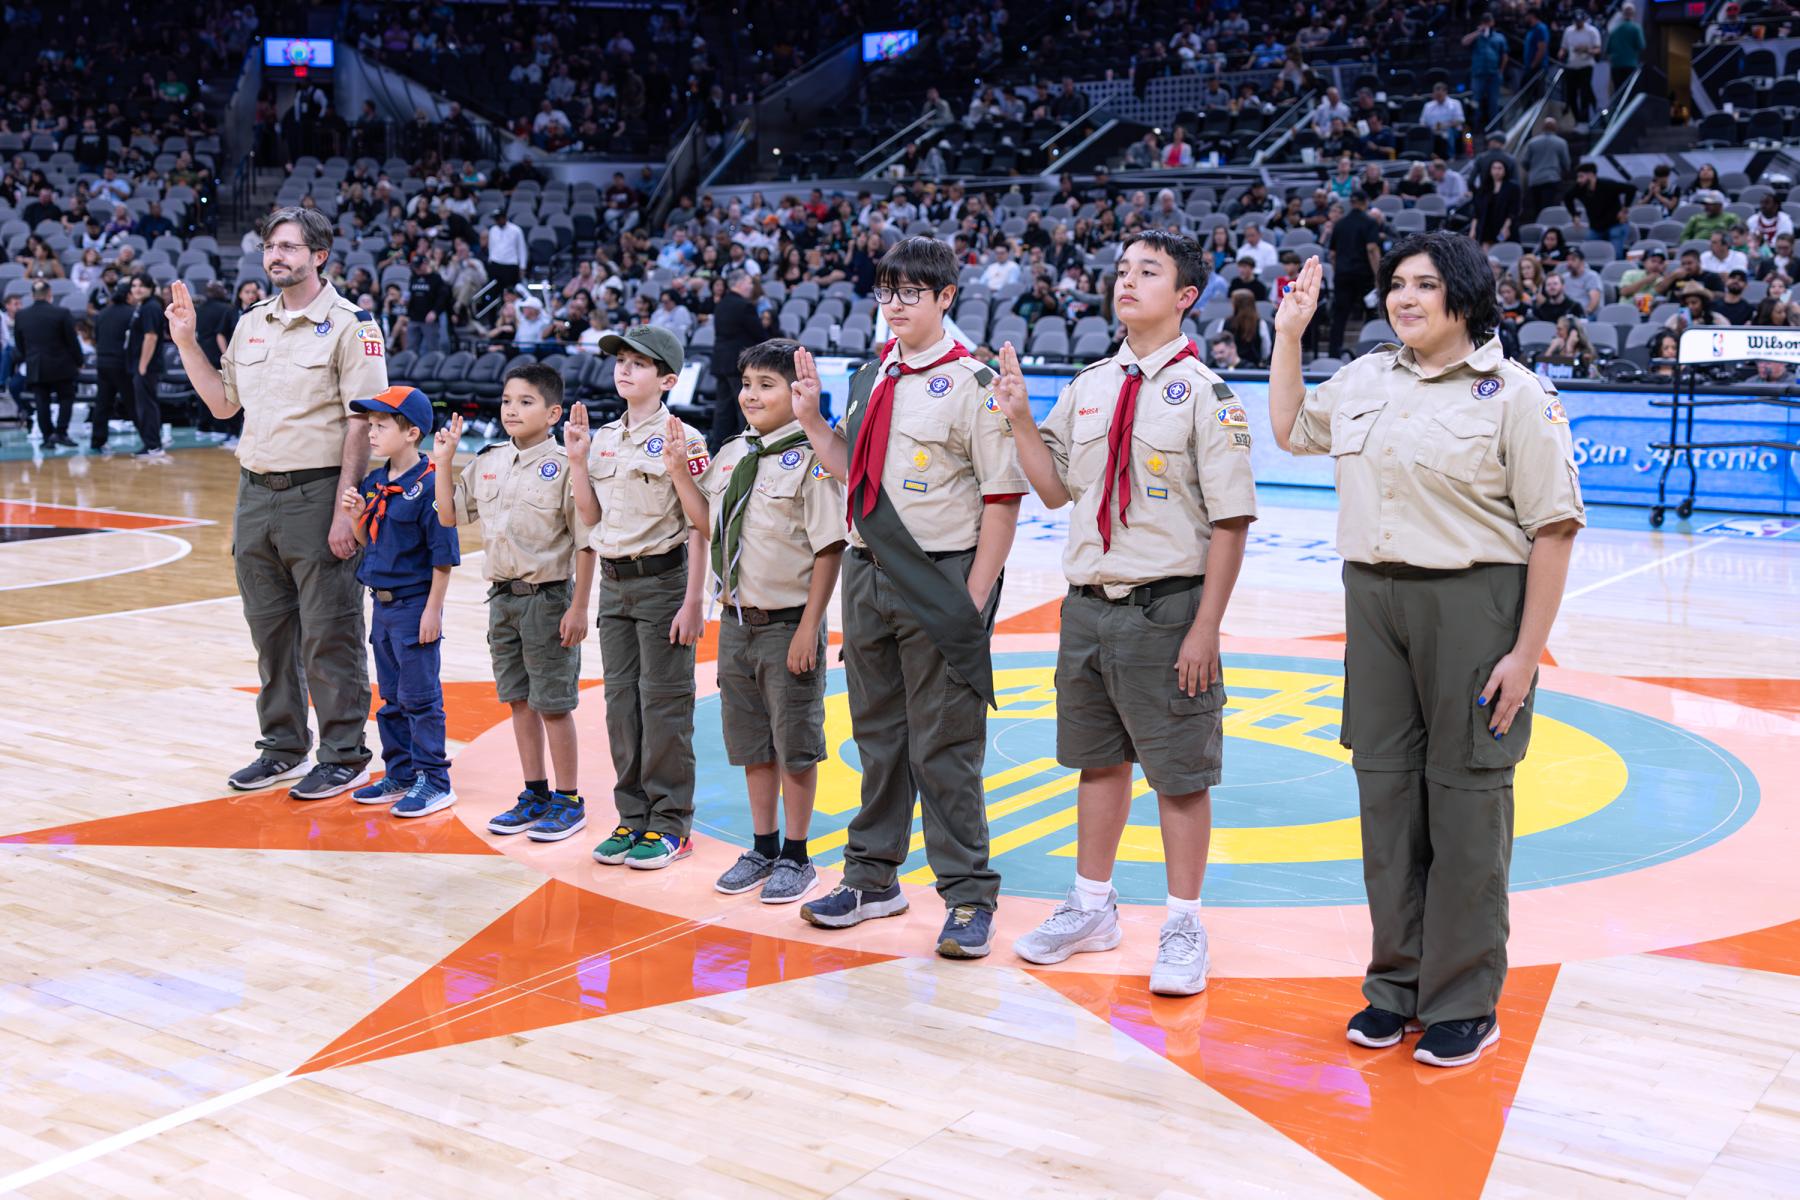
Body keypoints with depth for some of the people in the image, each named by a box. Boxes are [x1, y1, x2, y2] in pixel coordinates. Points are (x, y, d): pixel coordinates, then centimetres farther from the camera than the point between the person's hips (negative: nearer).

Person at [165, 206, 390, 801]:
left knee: (329, 636, -1)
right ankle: (283, 747, 24)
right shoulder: (251, 324, 14)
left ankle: (345, 756, 9)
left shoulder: (350, 325, -7)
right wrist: (186, 342, 12)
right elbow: (223, 402, 22)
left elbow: (362, 423, -12)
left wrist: (345, 510, -18)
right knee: (270, 632, 13)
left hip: (316, 495, -7)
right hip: (255, 491, 7)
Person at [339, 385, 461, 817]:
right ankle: (400, 775, 27)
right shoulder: (373, 483, 7)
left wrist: (433, 610, -17)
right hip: (382, 603, 8)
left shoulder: (428, 485, -17)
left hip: (415, 606, -8)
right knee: (391, 697, 16)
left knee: (421, 698, -1)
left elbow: (443, 555, -16)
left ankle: (434, 781, 7)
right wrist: (356, 516, -5)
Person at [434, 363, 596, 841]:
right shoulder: (487, 462, 7)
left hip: (547, 598, -7)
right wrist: (444, 461, 5)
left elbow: (585, 543, -13)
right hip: (502, 596, 7)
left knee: (553, 703, 1)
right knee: (519, 700, 13)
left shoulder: (563, 467, -13)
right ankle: (535, 795, 24)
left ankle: (569, 800, 13)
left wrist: (579, 607, -15)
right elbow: (450, 514, 15)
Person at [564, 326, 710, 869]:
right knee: (621, 702, 10)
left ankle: (671, 823, 8)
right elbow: (592, 515, 12)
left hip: (663, 580, -6)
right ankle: (633, 816, 20)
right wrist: (577, 458, 4)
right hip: (614, 582, 7)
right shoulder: (603, 437, 11)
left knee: (664, 703, -2)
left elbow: (700, 526, -10)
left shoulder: (681, 437, -9)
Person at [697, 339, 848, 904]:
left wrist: (808, 629, -18)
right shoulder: (729, 456, 9)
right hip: (736, 622, 7)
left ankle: (795, 856, 18)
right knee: (751, 746, 15)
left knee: (794, 746, 5)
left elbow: (829, 548, -15)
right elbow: (708, 527, 20)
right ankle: (762, 848, 29)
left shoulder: (810, 459, -13)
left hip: (787, 624, -7)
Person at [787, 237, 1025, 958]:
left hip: (939, 580, -7)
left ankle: (969, 897, 9)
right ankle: (873, 878, 29)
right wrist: (809, 417, 9)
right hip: (868, 574, 7)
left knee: (943, 746, -2)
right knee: (876, 732, 16)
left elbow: (1004, 498, -11)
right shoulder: (870, 379, 13)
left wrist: (974, 598, -15)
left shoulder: (972, 385, -9)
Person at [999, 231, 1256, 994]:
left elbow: (1230, 521, -11)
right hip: (1087, 605, 6)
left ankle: (1183, 928, 17)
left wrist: (1205, 629, -16)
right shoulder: (1087, 387, 10)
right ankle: (1092, 907, 33)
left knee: (1179, 773, 4)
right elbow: (1055, 489, 15)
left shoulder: (1203, 393, -9)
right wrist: (1019, 418, 2)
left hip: (1166, 609, -6)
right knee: (1098, 761, 18)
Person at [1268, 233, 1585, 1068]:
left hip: (1475, 602, -6)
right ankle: (1396, 983, 24)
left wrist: (1526, 652, -15)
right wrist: (1289, 333, 20)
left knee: (1466, 796, 1)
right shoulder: (1363, 380, 11)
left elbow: (1553, 529, -10)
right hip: (1374, 597, 6)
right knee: (1385, 787, 10)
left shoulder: (1514, 394, -7)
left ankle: (1464, 1002, 13)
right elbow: (1290, 429, 29)